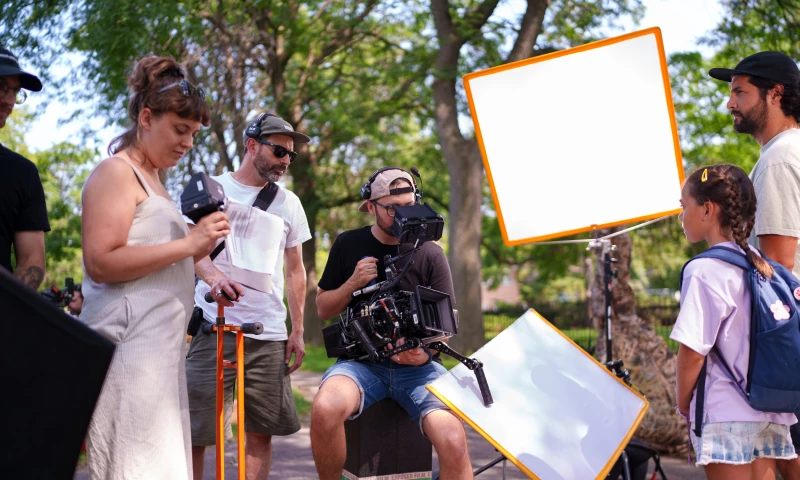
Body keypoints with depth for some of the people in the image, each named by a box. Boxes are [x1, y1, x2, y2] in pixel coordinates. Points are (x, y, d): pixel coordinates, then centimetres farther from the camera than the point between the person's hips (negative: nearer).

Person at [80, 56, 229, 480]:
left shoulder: (152, 178, 23)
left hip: (160, 346, 9)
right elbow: (100, 262, -17)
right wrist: (188, 244, -16)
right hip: (128, 345, -9)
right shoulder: (116, 173, -5)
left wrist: (199, 253, 8)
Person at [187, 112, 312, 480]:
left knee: (261, 433, 4)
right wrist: (213, 274, -28)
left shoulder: (288, 202, 15)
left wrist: (298, 331, 12)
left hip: (270, 335, 4)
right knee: (194, 433, -7)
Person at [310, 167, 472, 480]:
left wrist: (427, 349, -17)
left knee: (453, 441, -28)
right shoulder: (348, 245, 6)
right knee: (325, 409, -34)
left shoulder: (430, 254, 3)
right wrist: (353, 283, -8)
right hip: (361, 360, 0)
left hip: (417, 366, 0)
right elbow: (323, 308, 12)